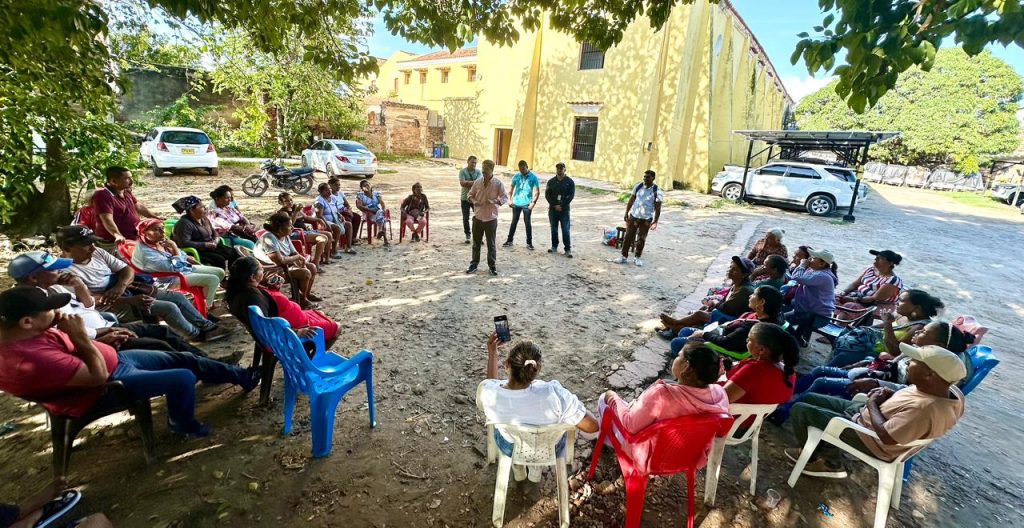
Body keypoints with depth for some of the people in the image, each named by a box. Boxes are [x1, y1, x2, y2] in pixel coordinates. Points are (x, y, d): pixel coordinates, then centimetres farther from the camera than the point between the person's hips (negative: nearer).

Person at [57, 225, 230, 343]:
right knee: (169, 308, -20)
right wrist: (131, 301, -27)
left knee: (177, 296, 0)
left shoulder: (97, 253, 3)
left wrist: (121, 286, -18)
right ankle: (197, 335, 2)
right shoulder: (68, 272, -18)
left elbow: (126, 269, 4)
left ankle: (207, 326, 9)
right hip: (114, 308, -8)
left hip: (127, 291, 8)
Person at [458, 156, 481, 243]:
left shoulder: (478, 171, 1)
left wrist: (467, 182, -16)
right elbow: (462, 183, -16)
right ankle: (467, 235, 21)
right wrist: (473, 182, -15)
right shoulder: (462, 171, -2)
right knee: (466, 218, 7)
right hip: (465, 198, 0)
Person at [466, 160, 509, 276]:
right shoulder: (477, 181, 1)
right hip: (477, 217, 3)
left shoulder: (498, 183, -8)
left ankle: (492, 265, 19)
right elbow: (470, 194, 12)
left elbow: (505, 198, -5)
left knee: (491, 244, 6)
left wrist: (495, 202, -23)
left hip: (491, 218, -3)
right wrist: (474, 201, -9)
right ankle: (474, 264, 25)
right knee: (476, 242, 12)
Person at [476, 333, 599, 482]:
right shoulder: (553, 394, -40)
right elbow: (593, 426, -26)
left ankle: (517, 466, 47)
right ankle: (536, 466, 42)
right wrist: (575, 406, -10)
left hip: (509, 449, 1)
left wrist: (492, 354, -3)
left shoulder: (487, 392, -33)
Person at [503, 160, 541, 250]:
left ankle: (529, 242, 12)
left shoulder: (533, 177, -6)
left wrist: (533, 202, -15)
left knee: (527, 223, 3)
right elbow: (511, 189, 11)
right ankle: (509, 240, 19)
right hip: (516, 203, 2)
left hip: (527, 204, -2)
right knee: (514, 222, 10)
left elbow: (537, 191, -5)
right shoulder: (516, 176, 2)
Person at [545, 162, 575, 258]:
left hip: (564, 210, -3)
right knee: (554, 229, 8)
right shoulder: (551, 181, 8)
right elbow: (547, 195, 3)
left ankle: (568, 249, -2)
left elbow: (571, 195, -5)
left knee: (565, 230, -6)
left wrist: (561, 206, -11)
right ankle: (554, 247, 20)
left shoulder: (570, 182, 1)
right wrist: (555, 205, -8)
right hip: (553, 209, 3)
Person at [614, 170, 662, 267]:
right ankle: (624, 256, 11)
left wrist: (655, 221, -9)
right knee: (628, 237, 2)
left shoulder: (657, 191, -8)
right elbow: (631, 200, 7)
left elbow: (658, 207, -5)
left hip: (646, 219, -2)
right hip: (633, 216, 2)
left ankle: (637, 258, 22)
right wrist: (626, 213, 5)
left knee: (641, 239, 7)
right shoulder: (638, 187, 0)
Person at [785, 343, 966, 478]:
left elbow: (886, 436, -30)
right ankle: (829, 461, 20)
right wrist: (892, 395, -4)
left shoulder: (925, 409, -37)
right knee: (809, 399, 15)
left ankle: (814, 456, 21)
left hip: (867, 438, -9)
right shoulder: (951, 391, -9)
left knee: (800, 410, -6)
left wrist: (873, 404, -17)